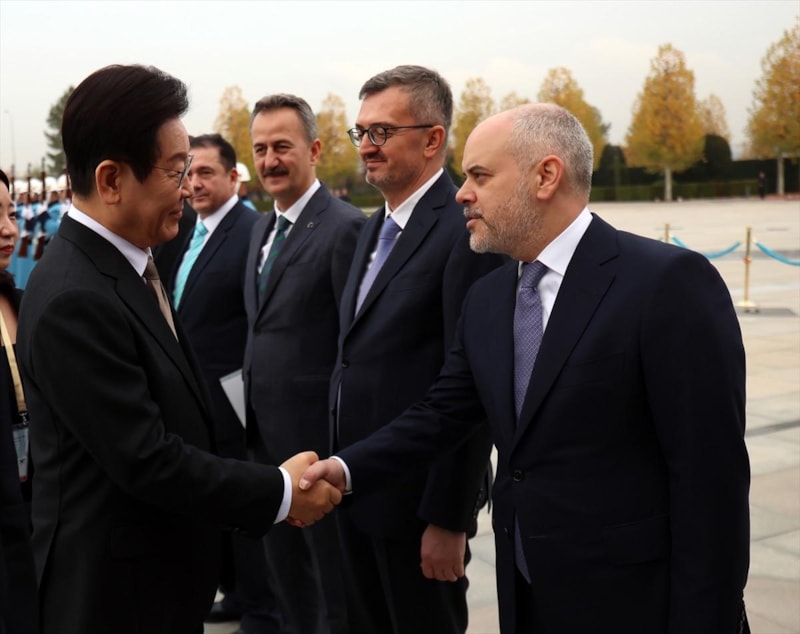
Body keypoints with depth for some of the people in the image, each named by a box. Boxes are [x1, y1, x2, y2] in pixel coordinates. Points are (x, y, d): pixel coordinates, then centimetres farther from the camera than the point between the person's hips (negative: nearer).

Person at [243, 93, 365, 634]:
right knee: (287, 575, 21)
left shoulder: (345, 227, -15)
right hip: (268, 436, 8)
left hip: (318, 437, -8)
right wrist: (254, 415, 14)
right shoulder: (263, 227, 12)